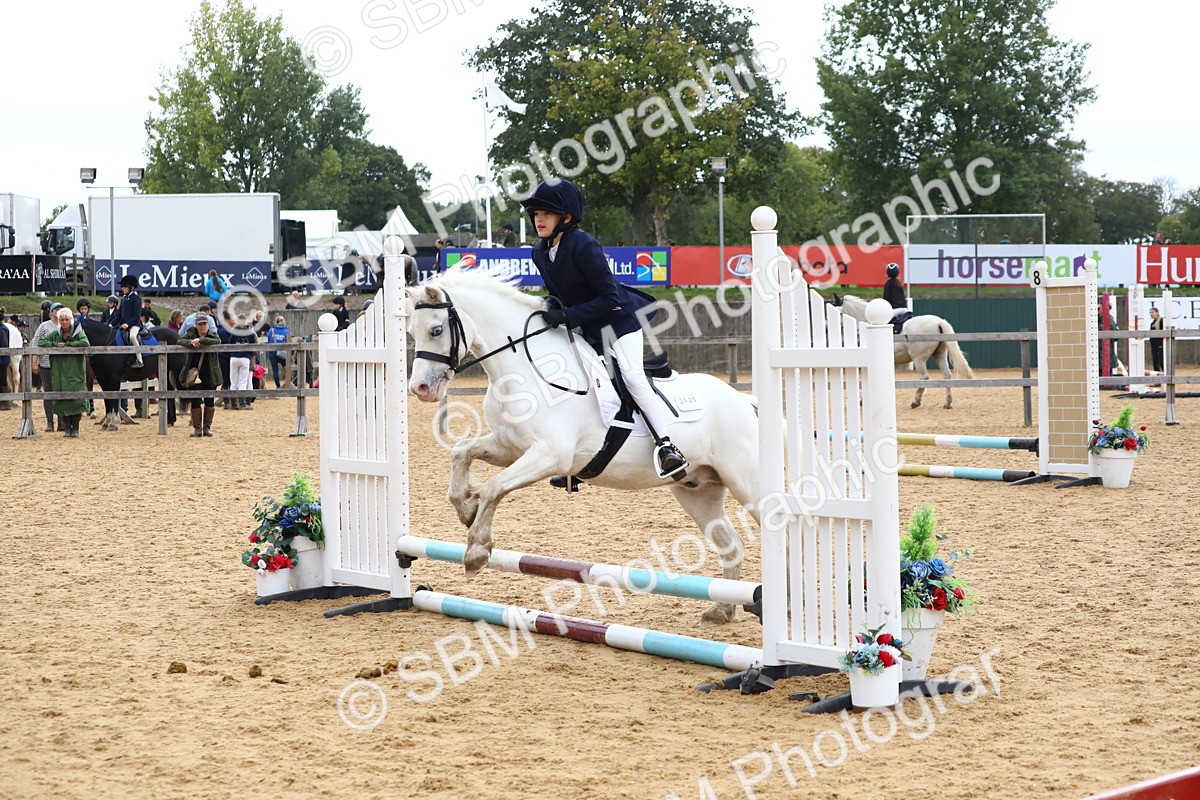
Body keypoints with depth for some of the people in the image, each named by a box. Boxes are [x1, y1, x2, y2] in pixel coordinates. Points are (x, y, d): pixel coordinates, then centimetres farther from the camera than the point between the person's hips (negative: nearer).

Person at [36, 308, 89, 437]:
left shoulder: (78, 332, -1)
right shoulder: (55, 334, 9)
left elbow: (85, 343, -19)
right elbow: (41, 342, 3)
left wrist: (67, 345, -17)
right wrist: (56, 345, -10)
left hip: (76, 374, -3)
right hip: (60, 375, 3)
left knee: (76, 400, -5)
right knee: (62, 401, 1)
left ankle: (75, 429, 6)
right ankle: (67, 428, 11)